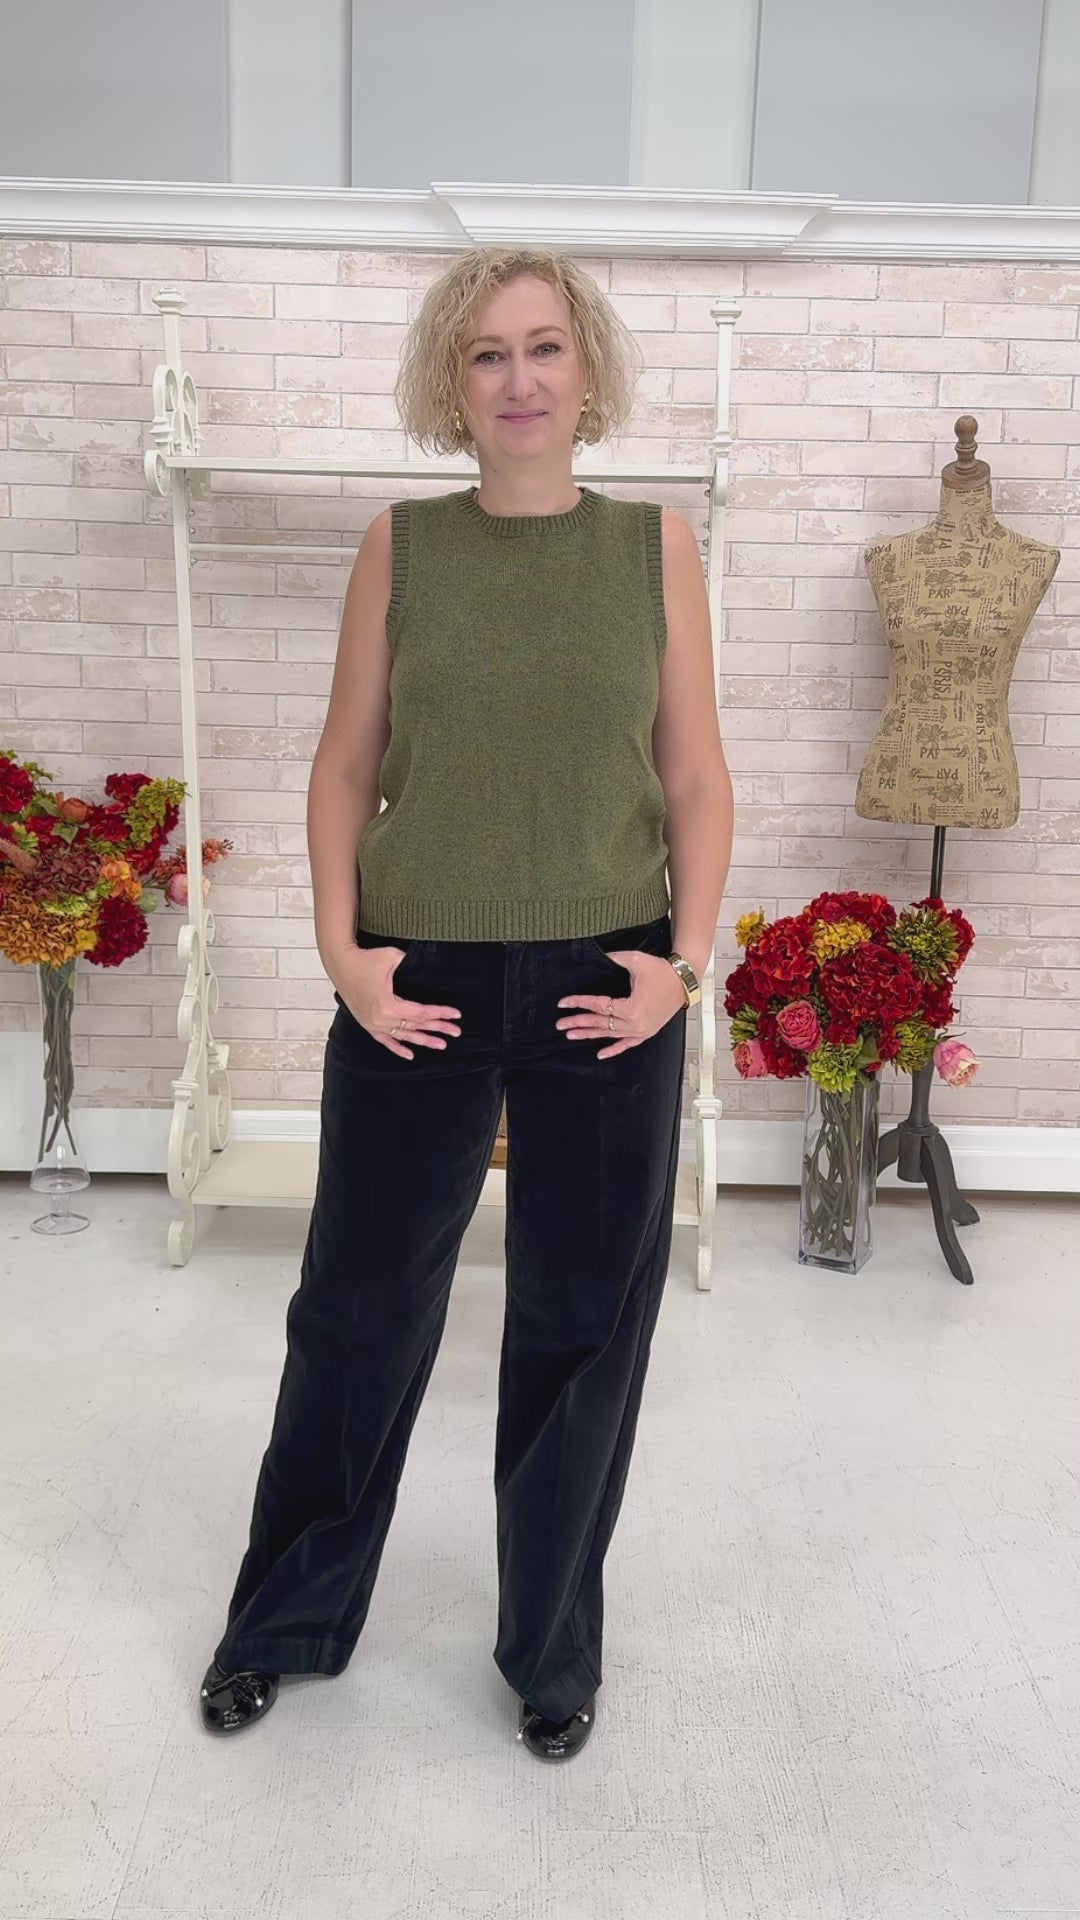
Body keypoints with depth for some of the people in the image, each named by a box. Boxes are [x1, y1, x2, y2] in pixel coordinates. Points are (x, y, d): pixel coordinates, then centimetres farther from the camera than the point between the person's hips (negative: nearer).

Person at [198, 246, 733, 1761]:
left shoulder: (657, 545, 2)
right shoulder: (400, 546, 2)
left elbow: (696, 780, 4)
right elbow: (346, 766, 4)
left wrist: (685, 958, -6)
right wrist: (342, 949, -6)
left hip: (605, 995, 0)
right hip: (417, 991, 0)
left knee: (581, 1327, 11)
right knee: (358, 1308, 13)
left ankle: (553, 1648, 35)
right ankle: (289, 1618, 38)